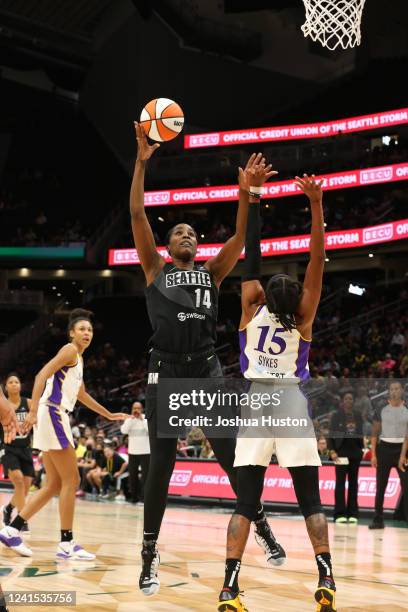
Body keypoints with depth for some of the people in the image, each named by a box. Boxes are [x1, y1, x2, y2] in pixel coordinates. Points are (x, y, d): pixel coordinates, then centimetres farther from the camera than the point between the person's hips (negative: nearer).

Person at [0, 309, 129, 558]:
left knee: (55, 485, 11)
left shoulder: (78, 358, 22)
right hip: (51, 414, -10)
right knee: (71, 481, -6)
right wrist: (33, 410, -29)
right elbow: (42, 375, -19)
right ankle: (67, 544, -3)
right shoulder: (70, 350, -6)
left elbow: (82, 394, 36)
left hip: (56, 418, 10)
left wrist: (109, 415, 43)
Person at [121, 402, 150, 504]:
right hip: (132, 452, 3)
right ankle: (134, 496, 18)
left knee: (145, 474, -7)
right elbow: (123, 431, -10)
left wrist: (142, 419, -13)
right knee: (132, 475, 8)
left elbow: (151, 430, -18)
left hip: (145, 452, -3)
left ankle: (144, 496, -5)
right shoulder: (129, 420, 6)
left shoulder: (146, 419, -2)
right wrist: (132, 418, -10)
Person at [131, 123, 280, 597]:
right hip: (166, 371, -2)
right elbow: (137, 215, 4)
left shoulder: (212, 271, 18)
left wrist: (246, 193, -12)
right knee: (161, 464, -1)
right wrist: (142, 161, -2)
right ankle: (150, 553, 8)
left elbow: (240, 235, 4)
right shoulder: (155, 269, 13)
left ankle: (260, 523, 16)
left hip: (207, 369, 2)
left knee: (233, 455, -1)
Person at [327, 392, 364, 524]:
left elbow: (361, 433, 14)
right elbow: (331, 434, -3)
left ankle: (352, 514, 10)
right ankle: (340, 514, -3)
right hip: (341, 450, -4)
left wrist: (361, 448, 8)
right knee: (340, 482, -4)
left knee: (353, 482, 6)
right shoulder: (336, 416, -1)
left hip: (355, 451, 4)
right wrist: (332, 451, -12)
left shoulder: (358, 415, 10)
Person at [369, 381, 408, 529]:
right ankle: (378, 520, 12)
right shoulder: (381, 410, 3)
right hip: (385, 448, 1)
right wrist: (373, 454, -3)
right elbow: (375, 433, 5)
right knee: (380, 486, 4)